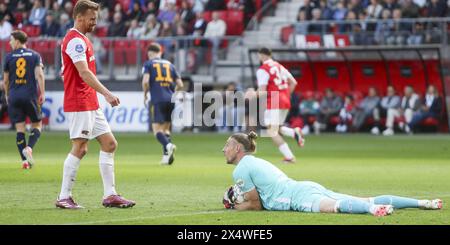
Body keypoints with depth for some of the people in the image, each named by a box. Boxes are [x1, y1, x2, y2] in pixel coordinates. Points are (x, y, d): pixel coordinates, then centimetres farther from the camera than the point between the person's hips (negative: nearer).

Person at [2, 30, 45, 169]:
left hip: (14, 96, 1)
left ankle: (25, 160, -3)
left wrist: (7, 95, 25)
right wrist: (42, 93, -7)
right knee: (37, 125, 12)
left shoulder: (9, 57, 6)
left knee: (20, 128, 3)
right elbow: (39, 75, -9)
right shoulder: (35, 56, 5)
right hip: (31, 95, -1)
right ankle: (29, 148, -14)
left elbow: (5, 80, 10)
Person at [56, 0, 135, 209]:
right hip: (79, 104, -10)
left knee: (109, 144, 7)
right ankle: (64, 197, -3)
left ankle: (110, 195, 7)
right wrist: (106, 93, -31)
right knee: (80, 148, -9)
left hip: (91, 104, 10)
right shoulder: (75, 40, -14)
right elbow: (84, 73, -25)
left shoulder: (82, 40, 18)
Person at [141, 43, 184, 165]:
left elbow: (145, 81, -9)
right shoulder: (169, 64, 19)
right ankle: (167, 155, 1)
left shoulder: (148, 64, 7)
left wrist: (145, 94, 8)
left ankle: (168, 146, -34)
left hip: (158, 99, -4)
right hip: (171, 99, 4)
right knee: (166, 128, 15)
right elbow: (180, 85, 14)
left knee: (157, 129, -6)